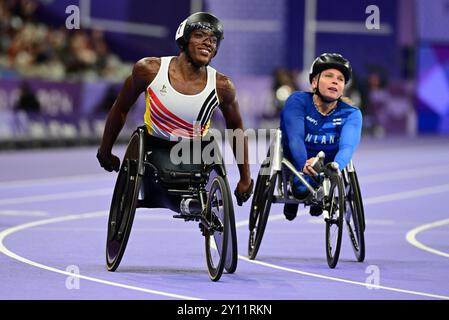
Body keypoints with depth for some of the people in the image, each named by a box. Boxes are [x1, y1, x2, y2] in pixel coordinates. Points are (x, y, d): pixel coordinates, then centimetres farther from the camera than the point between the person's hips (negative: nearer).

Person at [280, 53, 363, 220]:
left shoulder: (351, 114, -11)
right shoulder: (298, 101, -15)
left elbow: (347, 146, -28)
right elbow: (295, 137, -28)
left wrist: (335, 165, -51)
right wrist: (305, 165, -48)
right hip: (295, 166, -3)